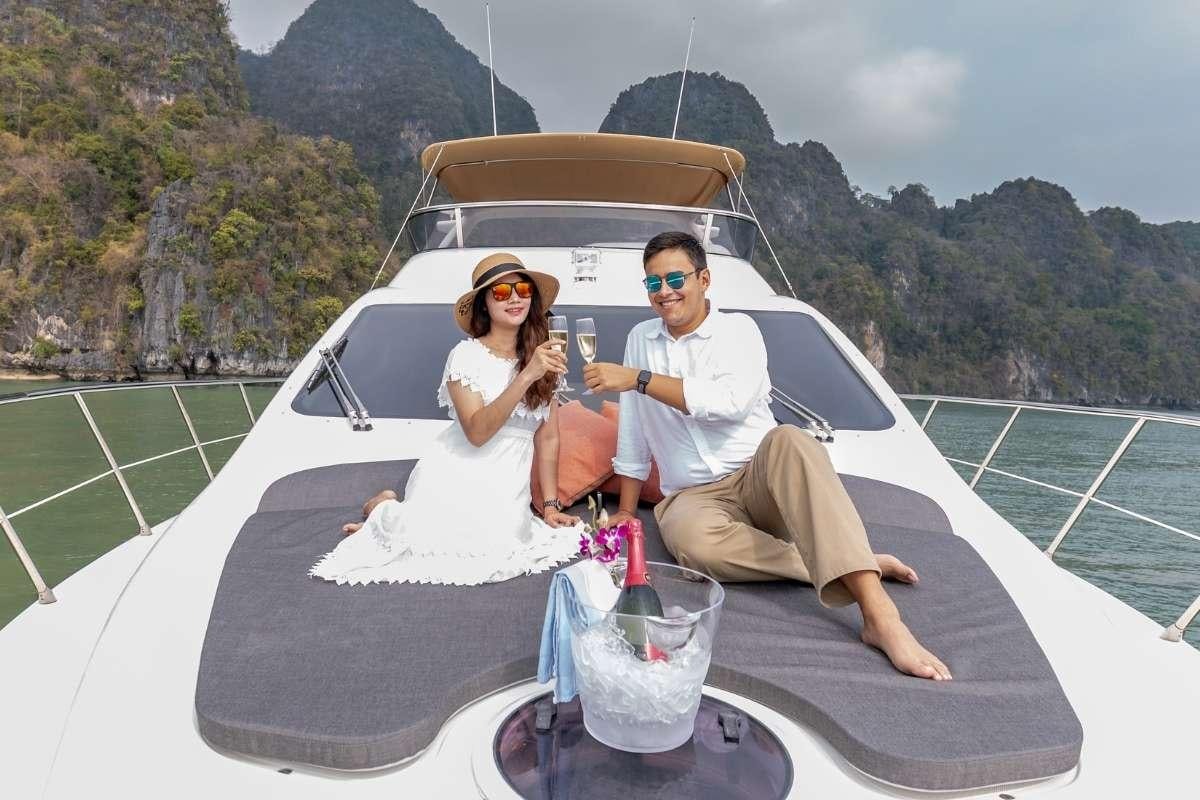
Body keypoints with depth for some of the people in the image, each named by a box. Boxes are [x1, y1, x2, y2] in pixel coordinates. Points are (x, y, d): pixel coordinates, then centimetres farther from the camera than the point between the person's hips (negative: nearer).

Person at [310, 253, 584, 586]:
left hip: (507, 488, 4)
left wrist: (551, 505, 4)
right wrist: (526, 376, -27)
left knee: (495, 551, -17)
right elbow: (477, 431, -19)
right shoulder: (466, 355, -8)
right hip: (458, 474, -4)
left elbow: (548, 438, 7)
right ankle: (382, 509, 16)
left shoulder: (544, 358, 4)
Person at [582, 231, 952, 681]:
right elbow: (632, 436, 15)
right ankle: (854, 565, -23)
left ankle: (879, 615, -45)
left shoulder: (737, 329, 0)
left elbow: (730, 402, -21)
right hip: (693, 496, 2)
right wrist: (625, 512, 14)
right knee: (693, 543, -35)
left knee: (788, 440, -38)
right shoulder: (641, 339, 13)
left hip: (759, 479, -2)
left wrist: (639, 379, -20)